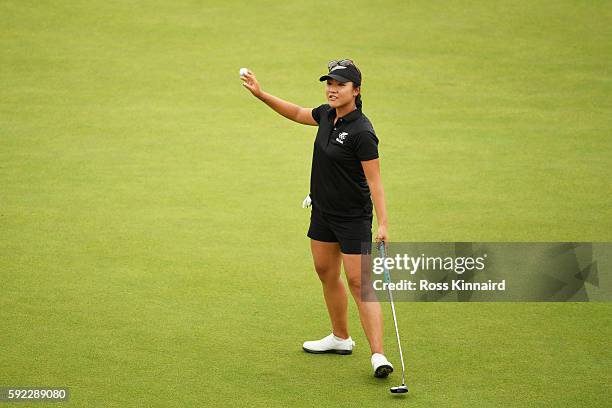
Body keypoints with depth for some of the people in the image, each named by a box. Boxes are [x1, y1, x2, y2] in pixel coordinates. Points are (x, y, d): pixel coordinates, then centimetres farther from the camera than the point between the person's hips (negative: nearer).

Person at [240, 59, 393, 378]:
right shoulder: (327, 115, 0)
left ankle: (378, 355, -14)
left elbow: (375, 182, -24)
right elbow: (297, 113, 21)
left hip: (353, 217, -8)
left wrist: (383, 224, -29)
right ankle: (341, 339, 35)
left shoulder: (361, 132, -24)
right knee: (326, 273, 18)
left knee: (358, 282, -12)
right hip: (323, 210, 9)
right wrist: (261, 94, 16)